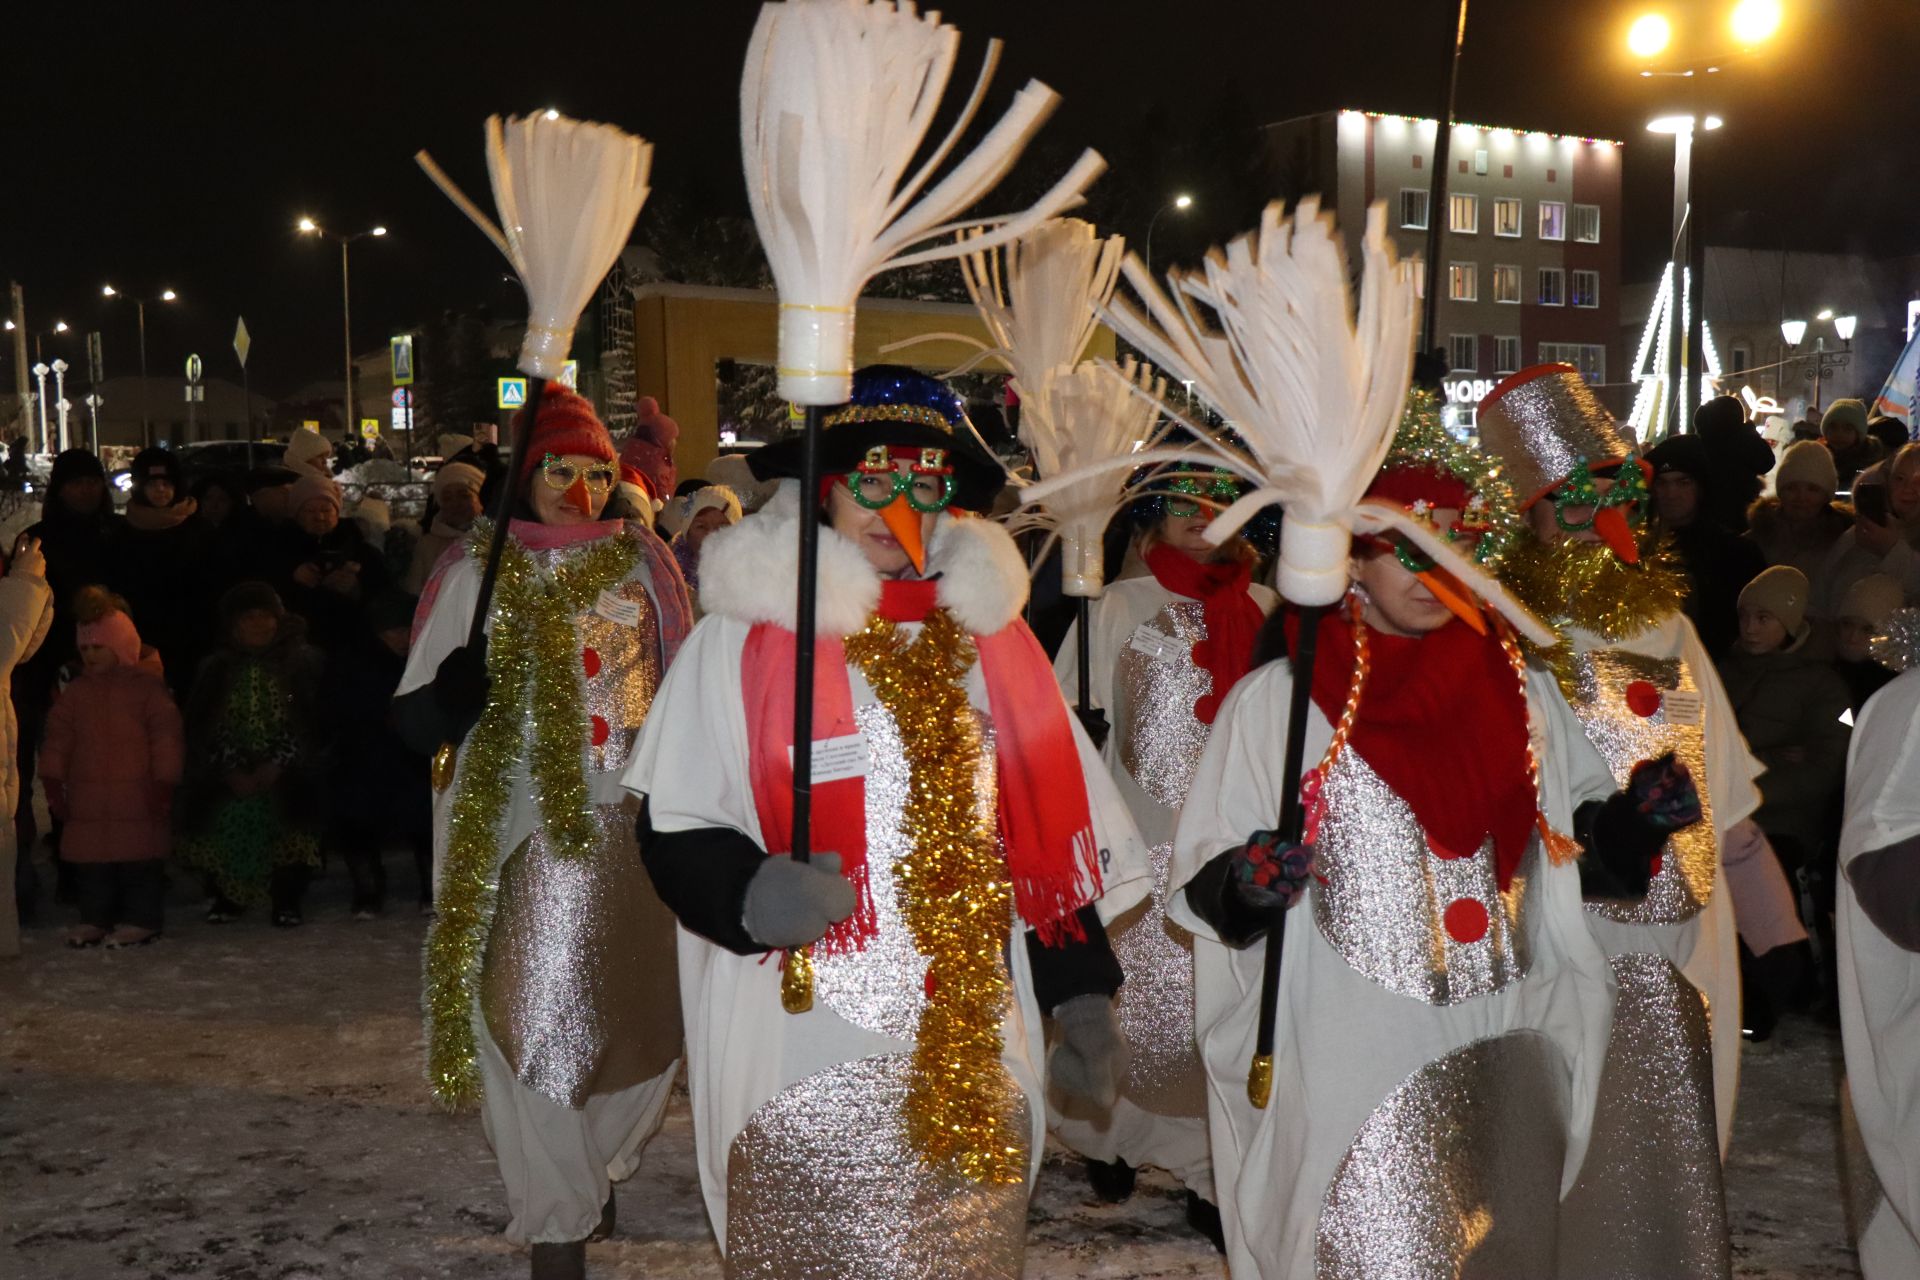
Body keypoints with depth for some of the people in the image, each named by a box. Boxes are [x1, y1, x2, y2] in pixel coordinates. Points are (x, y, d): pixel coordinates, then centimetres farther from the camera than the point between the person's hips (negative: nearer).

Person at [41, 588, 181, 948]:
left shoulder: (148, 686, -5)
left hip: (138, 795, -5)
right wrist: (53, 782, 8)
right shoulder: (76, 691, 11)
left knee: (140, 858, -2)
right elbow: (58, 736, 12)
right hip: (87, 794, 5)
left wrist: (164, 783, -10)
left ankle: (141, 919, 5)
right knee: (90, 859, 8)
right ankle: (94, 918, 17)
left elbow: (166, 736, -8)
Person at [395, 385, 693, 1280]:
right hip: (523, 825, -2)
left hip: (636, 821, 2)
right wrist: (447, 697, -22)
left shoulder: (642, 561, 5)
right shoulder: (478, 571, 2)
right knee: (536, 1013, -3)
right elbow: (419, 711, 0)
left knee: (635, 1004, 9)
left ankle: (597, 1165, 34)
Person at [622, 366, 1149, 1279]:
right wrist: (749, 892, -24)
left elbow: (1050, 837, 11)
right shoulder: (747, 632, -6)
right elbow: (675, 828, -4)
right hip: (802, 1058, -3)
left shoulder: (988, 630, 6)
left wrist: (1081, 992, 8)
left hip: (974, 1057, 4)